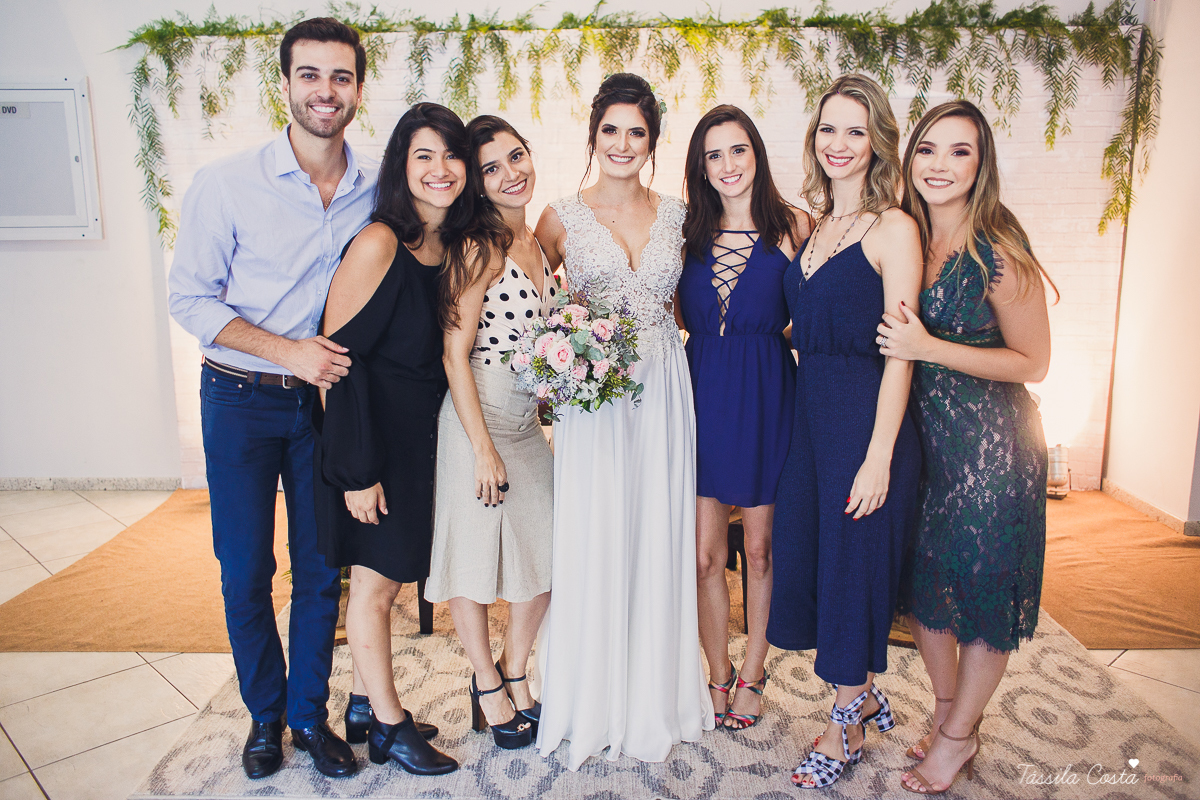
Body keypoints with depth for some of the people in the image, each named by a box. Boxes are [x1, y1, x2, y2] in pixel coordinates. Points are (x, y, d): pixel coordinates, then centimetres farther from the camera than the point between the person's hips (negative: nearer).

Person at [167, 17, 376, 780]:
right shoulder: (226, 183, -10)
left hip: (327, 398, 2)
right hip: (241, 401, -2)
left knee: (322, 569, 10)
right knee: (245, 572, 9)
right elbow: (190, 297, -9)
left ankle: (310, 713, 29)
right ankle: (265, 715, 30)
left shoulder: (377, 188, -2)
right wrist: (288, 350, -19)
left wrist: (349, 359, -4)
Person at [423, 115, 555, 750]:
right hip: (476, 418, -8)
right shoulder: (480, 248, -14)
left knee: (546, 554, 12)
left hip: (528, 420, 8)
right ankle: (487, 689, 28)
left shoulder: (534, 243, 10)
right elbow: (455, 354, -17)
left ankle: (514, 673, 34)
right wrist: (484, 448, -18)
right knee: (476, 552, 7)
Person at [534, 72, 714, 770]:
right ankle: (593, 701, 22)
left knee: (659, 539, 8)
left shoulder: (675, 216, 8)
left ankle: (655, 696, 27)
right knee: (593, 540, 2)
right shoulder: (562, 217, 1)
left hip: (663, 391, 3)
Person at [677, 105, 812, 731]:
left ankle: (752, 672, 32)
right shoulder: (690, 233, 8)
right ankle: (718, 674, 28)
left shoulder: (794, 226, 0)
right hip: (701, 395, 2)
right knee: (704, 554, 6)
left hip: (767, 397, -2)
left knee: (760, 547, 11)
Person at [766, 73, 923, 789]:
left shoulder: (893, 228, -10)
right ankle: (864, 694, 38)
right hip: (810, 411, 8)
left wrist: (879, 454, -19)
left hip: (867, 416, -7)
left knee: (853, 565, 5)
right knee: (806, 555, 14)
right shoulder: (817, 227, 12)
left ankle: (845, 729, 27)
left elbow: (899, 352, -16)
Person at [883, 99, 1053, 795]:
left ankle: (959, 736, 28)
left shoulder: (998, 252, -15)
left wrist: (929, 348, -21)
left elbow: (1033, 362, -12)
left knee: (982, 592, 7)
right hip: (922, 435, 6)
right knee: (921, 582, 13)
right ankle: (948, 712, 36)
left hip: (991, 445, -6)